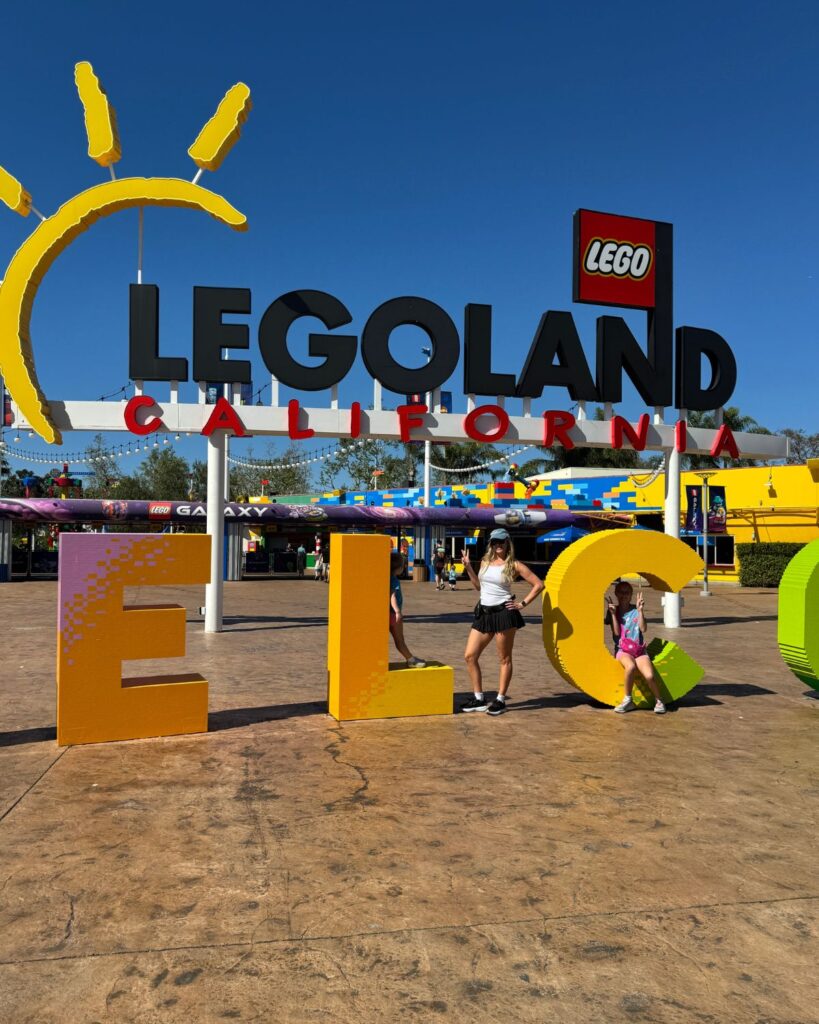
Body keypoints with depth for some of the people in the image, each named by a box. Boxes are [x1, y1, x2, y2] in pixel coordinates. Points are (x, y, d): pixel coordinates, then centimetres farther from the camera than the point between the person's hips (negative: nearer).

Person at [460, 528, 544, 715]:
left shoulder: (514, 565, -4)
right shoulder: (485, 562, 11)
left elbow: (538, 584, -2)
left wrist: (523, 603, -5)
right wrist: (468, 567, 14)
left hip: (504, 613, -6)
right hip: (484, 613, 6)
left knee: (504, 658, 3)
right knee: (469, 656, 2)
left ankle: (500, 700, 14)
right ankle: (479, 699, 13)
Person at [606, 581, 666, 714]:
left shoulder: (635, 610, 7)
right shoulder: (613, 610, 7)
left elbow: (643, 629, -6)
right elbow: (616, 632, -4)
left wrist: (640, 610, -11)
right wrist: (613, 613, -11)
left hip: (639, 649, 1)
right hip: (622, 650, -1)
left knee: (649, 675, -27)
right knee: (630, 666, -37)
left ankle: (658, 700, 3)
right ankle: (628, 700, -17)